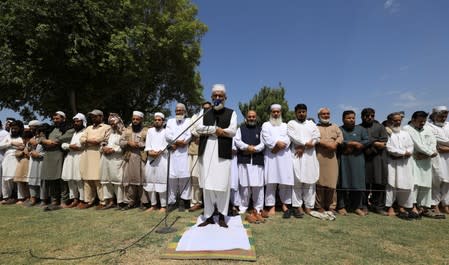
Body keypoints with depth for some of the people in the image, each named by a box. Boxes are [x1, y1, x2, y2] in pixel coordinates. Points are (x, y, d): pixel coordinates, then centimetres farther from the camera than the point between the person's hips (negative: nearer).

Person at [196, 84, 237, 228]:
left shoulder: (231, 113, 10)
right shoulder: (206, 114, 18)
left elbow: (232, 131, -6)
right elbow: (198, 128, 3)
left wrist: (209, 131, -5)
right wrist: (215, 129, -9)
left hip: (223, 153, -2)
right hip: (207, 153, 3)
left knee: (223, 184, -3)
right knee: (207, 185, 3)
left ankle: (222, 215, 12)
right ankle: (209, 216, 13)